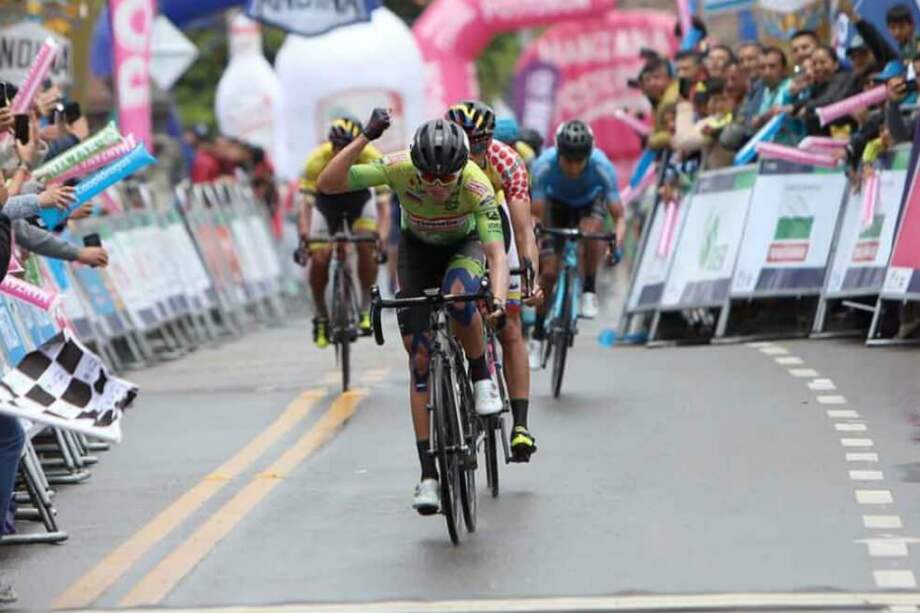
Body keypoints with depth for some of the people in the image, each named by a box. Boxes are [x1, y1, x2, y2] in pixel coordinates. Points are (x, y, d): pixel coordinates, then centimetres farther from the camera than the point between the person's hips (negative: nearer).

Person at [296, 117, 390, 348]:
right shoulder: (317, 160, -34)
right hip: (327, 202, 0)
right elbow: (306, 204, -33)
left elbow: (382, 206, -33)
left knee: (367, 247, -26)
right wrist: (304, 237, -48)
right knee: (319, 258, -16)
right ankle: (321, 317, 5)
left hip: (360, 199, 0)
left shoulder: (372, 159, -33)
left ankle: (366, 308, -10)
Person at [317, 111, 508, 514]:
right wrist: (365, 137, -44)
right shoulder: (399, 168, -31)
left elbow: (497, 253, -42)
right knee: (420, 360, -8)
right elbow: (327, 184, -35)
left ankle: (482, 378, -12)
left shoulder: (475, 185, -35)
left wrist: (498, 300, -59)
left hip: (464, 247, -2)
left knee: (459, 296, -39)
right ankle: (428, 474, -5)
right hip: (417, 250, 2)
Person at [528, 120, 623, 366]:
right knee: (548, 271, -11)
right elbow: (536, 215, -34)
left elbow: (618, 216, -33)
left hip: (591, 202, 0)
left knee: (590, 230, -36)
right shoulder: (543, 166, -36)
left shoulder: (602, 167, -36)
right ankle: (537, 339, 4)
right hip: (557, 204, 0)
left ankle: (589, 292, -14)